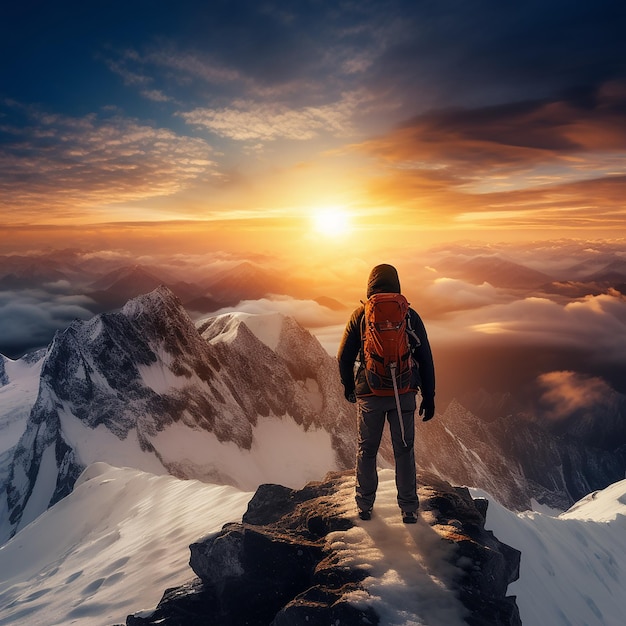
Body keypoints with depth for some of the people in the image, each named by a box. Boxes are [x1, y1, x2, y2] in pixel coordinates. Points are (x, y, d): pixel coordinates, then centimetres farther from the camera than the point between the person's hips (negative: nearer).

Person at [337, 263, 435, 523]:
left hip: (369, 394, 0)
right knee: (404, 450, 13)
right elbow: (425, 359, 0)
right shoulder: (410, 315, 0)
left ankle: (365, 506, 24)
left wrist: (348, 387, 18)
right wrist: (429, 397, 8)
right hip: (404, 394, 1)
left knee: (367, 450, 15)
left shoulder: (360, 315, -2)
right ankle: (409, 509, 20)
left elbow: (344, 357, 1)